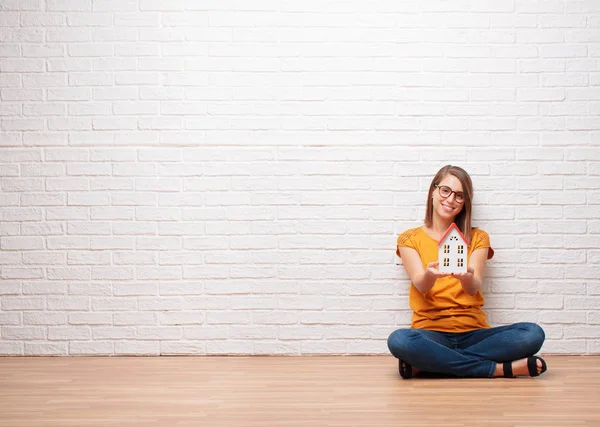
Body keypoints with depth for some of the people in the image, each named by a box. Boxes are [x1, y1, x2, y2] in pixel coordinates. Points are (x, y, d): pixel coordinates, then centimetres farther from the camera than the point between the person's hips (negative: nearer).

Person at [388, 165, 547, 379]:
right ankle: (500, 368, -24)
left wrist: (466, 277, -28)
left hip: (473, 332, 2)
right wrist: (430, 275, -31)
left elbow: (474, 288, -3)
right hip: (430, 332, -2)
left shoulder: (477, 238, 14)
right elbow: (420, 285, -7)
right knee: (398, 340, -37)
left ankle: (428, 362, -22)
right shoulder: (410, 239, 10)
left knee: (533, 333, -25)